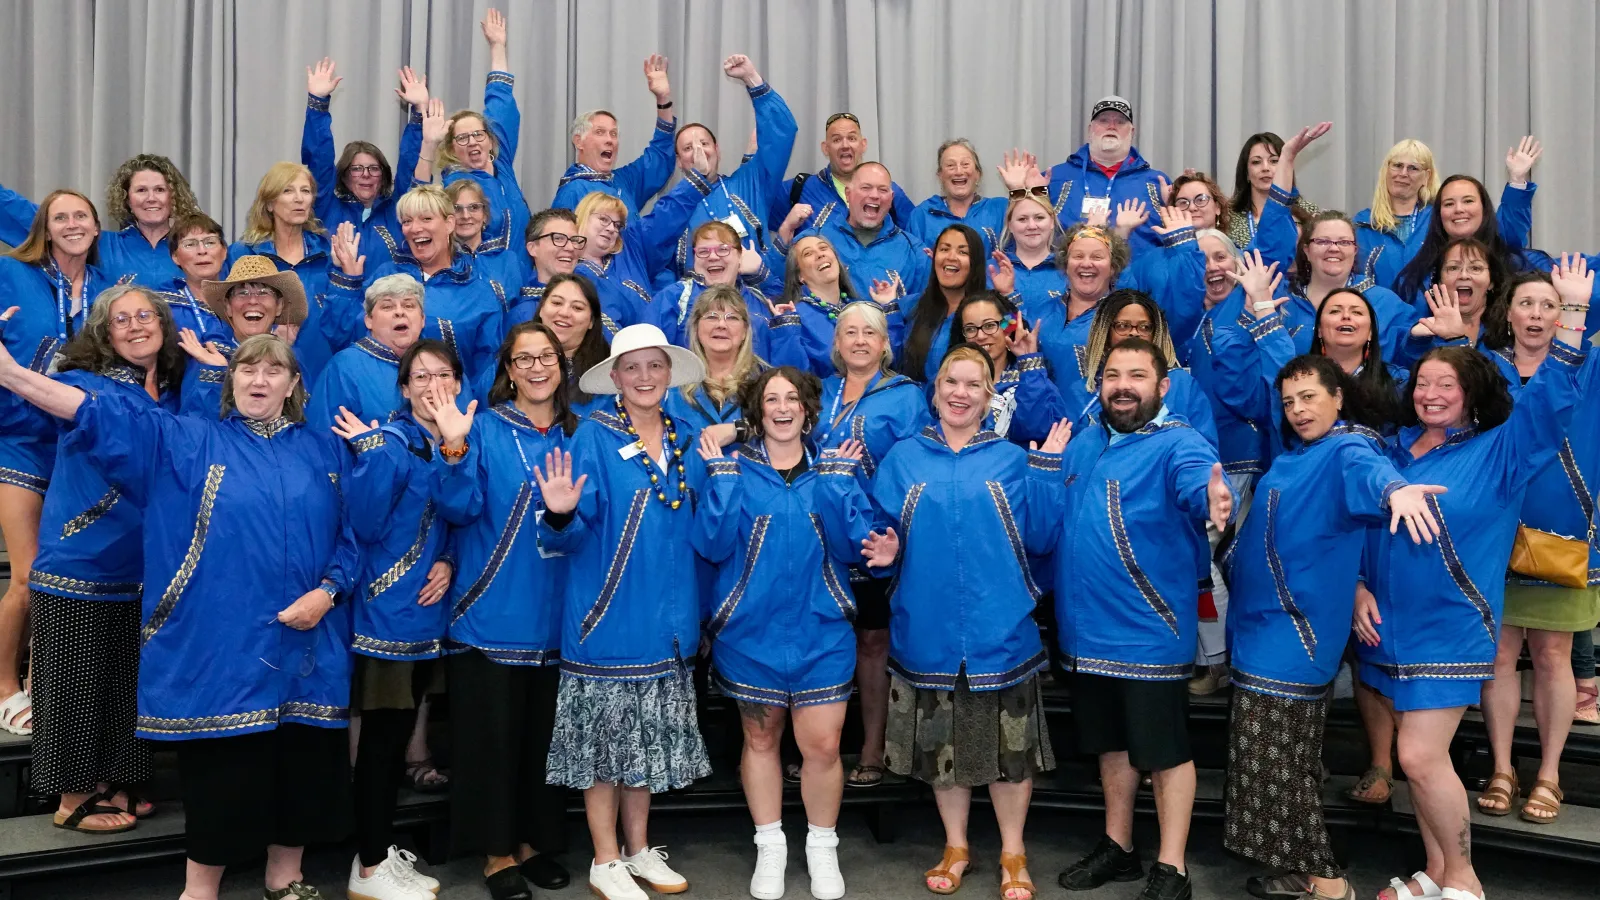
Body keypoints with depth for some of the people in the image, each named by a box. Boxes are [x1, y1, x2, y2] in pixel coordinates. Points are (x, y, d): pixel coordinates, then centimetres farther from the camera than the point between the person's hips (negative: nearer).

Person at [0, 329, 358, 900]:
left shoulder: (325, 452, 9)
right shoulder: (185, 442, 5)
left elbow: (352, 537, 7)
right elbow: (102, 415, -7)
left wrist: (327, 592, -9)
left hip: (305, 646, 2)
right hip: (219, 647, -2)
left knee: (301, 765, 9)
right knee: (220, 771, 2)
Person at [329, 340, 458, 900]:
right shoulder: (388, 443, -11)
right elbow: (365, 523, -22)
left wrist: (450, 562, -3)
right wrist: (370, 453, -29)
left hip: (430, 609, 7)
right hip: (389, 608, -7)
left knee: (401, 732, 15)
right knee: (381, 733, 0)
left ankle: (382, 850, 27)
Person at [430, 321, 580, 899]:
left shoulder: (577, 433, 9)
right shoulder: (485, 428, -2)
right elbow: (458, 510, -13)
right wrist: (454, 450, -26)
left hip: (555, 612, 4)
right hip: (492, 610, -4)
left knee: (545, 734, 12)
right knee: (493, 732, 2)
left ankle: (535, 841, 27)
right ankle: (497, 851, 16)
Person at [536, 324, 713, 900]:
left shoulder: (686, 441, 8)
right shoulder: (594, 437, -8)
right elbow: (571, 537, -15)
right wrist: (560, 515, -32)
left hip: (668, 616, 5)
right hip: (608, 614, -5)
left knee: (650, 738, 15)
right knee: (606, 736, 5)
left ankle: (639, 850, 30)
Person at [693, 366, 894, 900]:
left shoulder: (832, 468, 4)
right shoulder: (734, 468, 0)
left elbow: (853, 546, -6)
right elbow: (711, 545, -12)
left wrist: (839, 479, -15)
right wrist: (722, 475, -17)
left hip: (820, 630, 1)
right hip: (751, 630, 0)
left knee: (822, 744, -2)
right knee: (760, 738, 12)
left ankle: (822, 846, 22)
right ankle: (770, 846, 30)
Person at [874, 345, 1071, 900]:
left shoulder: (1013, 460, 3)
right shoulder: (903, 458, 4)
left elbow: (1038, 538, -2)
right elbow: (878, 532, 3)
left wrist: (1047, 468, -8)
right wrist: (881, 548, -18)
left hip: (1000, 630, -1)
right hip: (928, 630, 1)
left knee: (1009, 743, 7)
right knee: (941, 743, 13)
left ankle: (1013, 854, 27)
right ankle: (955, 848, 32)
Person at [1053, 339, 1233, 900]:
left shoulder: (1177, 443, -13)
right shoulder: (1083, 443, 8)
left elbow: (1201, 481, -34)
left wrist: (1215, 502, -57)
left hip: (1149, 634, -6)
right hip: (1087, 629, 6)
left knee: (1165, 751, 6)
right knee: (1112, 743, 20)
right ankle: (1117, 848, 35)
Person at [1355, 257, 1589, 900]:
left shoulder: (1499, 453, -3)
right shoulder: (1393, 451, 8)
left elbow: (1548, 401, -16)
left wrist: (1571, 315, -24)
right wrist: (1359, 588, 0)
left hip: (1450, 630, -5)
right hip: (1390, 625, 5)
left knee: (1421, 757, -8)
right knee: (1421, 757, 12)